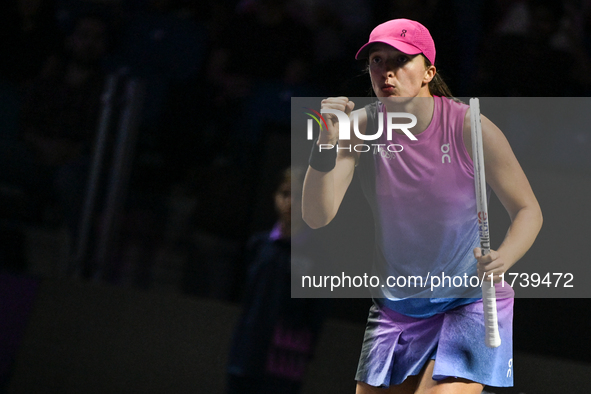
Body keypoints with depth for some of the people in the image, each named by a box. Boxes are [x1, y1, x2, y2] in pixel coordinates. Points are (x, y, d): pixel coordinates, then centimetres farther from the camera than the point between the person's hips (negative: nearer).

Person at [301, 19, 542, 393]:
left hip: (471, 302, -4)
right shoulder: (361, 127, -8)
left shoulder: (469, 127, -15)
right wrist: (328, 143, -30)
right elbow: (317, 216, -15)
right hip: (395, 304, 4)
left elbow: (528, 210, -8)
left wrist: (502, 259, -28)